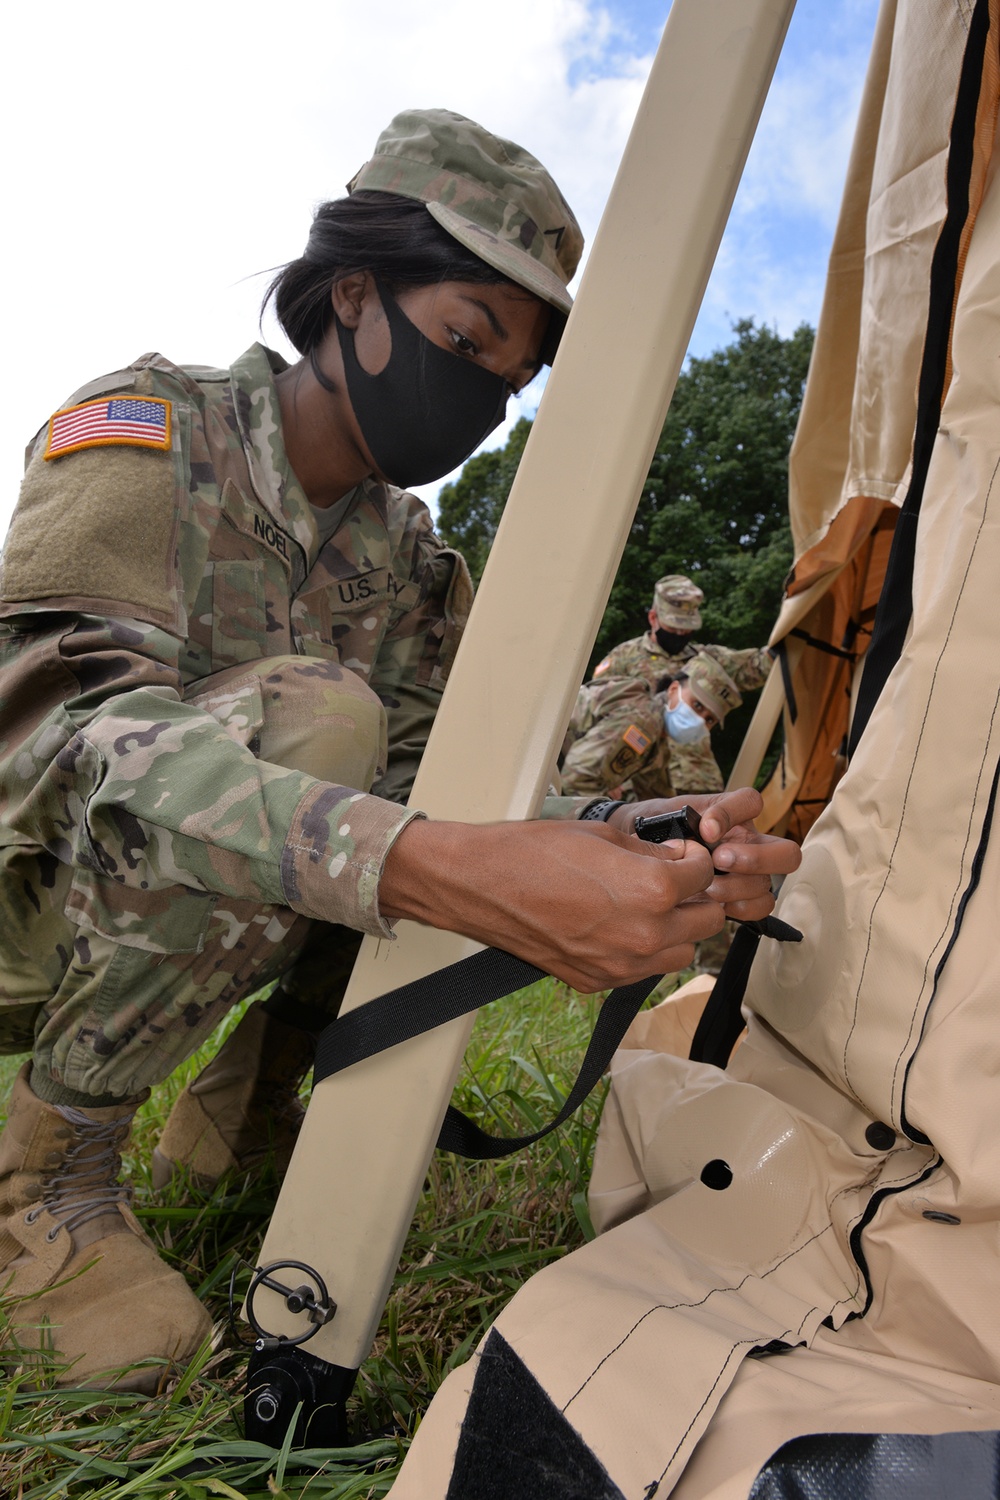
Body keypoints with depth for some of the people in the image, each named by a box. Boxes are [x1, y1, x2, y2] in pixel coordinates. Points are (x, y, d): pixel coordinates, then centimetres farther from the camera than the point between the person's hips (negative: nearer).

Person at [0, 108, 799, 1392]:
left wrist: (650, 851, -29)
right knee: (308, 716, -33)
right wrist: (442, 867, -51)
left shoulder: (412, 561, 2)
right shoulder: (147, 430, -18)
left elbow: (434, 779, -8)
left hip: (175, 939, 5)